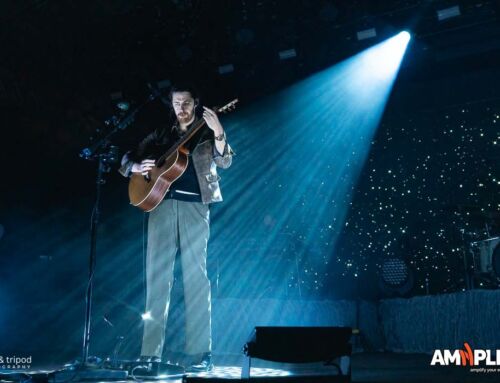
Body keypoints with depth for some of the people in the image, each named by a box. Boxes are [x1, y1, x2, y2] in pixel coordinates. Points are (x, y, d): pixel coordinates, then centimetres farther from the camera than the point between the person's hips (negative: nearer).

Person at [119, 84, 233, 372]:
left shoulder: (207, 133, 13)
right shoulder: (161, 135, 20)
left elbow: (225, 162, -5)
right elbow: (127, 161, 20)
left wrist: (218, 133, -22)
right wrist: (136, 167, -4)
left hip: (194, 205, -3)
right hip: (161, 204, 3)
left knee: (196, 277, -7)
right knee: (157, 276, -1)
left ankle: (202, 354, -4)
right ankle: (151, 352, 3)